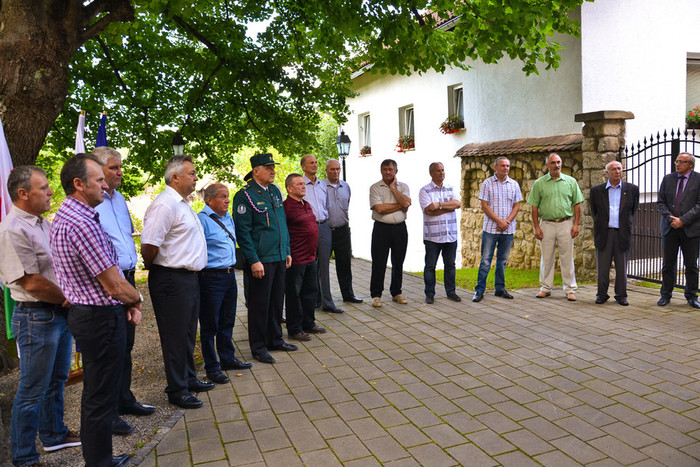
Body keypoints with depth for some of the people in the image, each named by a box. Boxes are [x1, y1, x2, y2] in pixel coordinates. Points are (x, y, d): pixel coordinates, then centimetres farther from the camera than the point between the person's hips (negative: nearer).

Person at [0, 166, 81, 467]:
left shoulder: (44, 224, 11)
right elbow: (32, 283, -22)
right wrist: (66, 298, -9)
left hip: (60, 312, 9)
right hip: (36, 317, -9)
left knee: (56, 380, 22)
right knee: (32, 391, 3)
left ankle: (54, 435, 39)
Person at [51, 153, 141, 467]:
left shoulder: (64, 216, 11)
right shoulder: (82, 224, -23)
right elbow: (114, 285, -22)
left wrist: (127, 304, 8)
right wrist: (137, 299, -1)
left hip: (84, 311, 11)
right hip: (100, 317, -11)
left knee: (95, 393, 21)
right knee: (101, 398, 2)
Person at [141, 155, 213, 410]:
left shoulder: (183, 204, 15)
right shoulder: (164, 205, -19)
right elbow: (149, 245, -24)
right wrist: (152, 267, -8)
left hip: (189, 277, 10)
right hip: (172, 280, -10)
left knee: (188, 333, 20)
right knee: (175, 336, 2)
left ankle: (188, 379, 35)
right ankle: (176, 391, 15)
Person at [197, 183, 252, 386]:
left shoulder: (228, 218, 14)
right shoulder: (202, 219, -14)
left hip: (229, 275, 8)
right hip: (211, 277, -8)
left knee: (227, 322, 19)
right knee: (210, 325, 4)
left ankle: (228, 359, 33)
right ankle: (212, 367, 15)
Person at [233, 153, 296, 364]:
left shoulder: (275, 191, 11)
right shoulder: (245, 195, -11)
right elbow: (242, 231, -14)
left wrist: (287, 251, 14)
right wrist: (254, 260, -17)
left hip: (279, 258, 7)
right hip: (261, 261, -7)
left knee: (277, 300, 16)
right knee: (260, 304, 3)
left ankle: (275, 339, 30)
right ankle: (258, 347, 15)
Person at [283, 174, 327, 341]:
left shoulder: (306, 205, 14)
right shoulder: (286, 206, -15)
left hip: (310, 257, 9)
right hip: (295, 259, -9)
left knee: (311, 290, 17)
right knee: (294, 294, 3)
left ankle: (308, 324, 31)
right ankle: (294, 329, 14)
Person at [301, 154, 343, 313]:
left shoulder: (323, 185, 14)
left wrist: (326, 222, 15)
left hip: (324, 227, 4)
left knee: (324, 265, 4)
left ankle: (327, 302, 7)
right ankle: (313, 300, 15)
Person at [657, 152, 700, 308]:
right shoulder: (668, 179, 10)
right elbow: (660, 202, 7)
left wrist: (683, 220, -15)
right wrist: (670, 218, -8)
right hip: (669, 228, 2)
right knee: (668, 264, 6)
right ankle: (665, 295, 15)